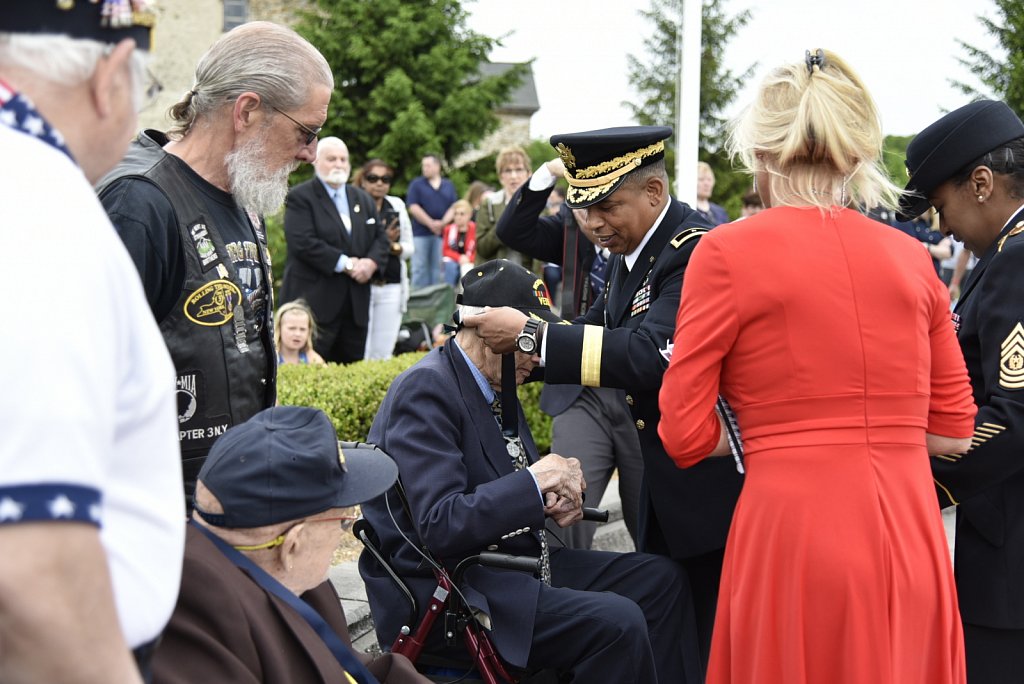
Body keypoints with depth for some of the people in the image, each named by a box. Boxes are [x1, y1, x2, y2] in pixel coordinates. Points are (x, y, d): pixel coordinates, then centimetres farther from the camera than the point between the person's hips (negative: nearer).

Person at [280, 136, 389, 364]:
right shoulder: (300, 197, -4)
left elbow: (381, 238, 14)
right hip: (314, 299, -6)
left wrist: (371, 262, -8)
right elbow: (303, 243, -16)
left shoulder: (363, 199, 17)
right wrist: (345, 263, -17)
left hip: (356, 302, 7)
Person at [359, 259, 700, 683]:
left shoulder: (494, 386, 12)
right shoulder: (425, 390, -17)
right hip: (443, 593, -10)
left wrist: (554, 501, 1)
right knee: (616, 622, -25)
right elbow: (439, 525, -25)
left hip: (507, 559, 10)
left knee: (660, 580, 4)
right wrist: (534, 483, -22)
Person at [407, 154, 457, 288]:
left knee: (437, 267, 2)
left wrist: (443, 223, -11)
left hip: (441, 232, 2)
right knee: (420, 267, -4)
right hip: (420, 233, -2)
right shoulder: (416, 184, 5)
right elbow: (413, 207, -4)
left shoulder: (448, 185, 13)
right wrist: (431, 223, -11)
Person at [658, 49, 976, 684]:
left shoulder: (728, 252, -5)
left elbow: (686, 435, -4)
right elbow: (951, 430, 11)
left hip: (794, 531, -4)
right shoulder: (911, 257, 6)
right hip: (912, 538, 4)